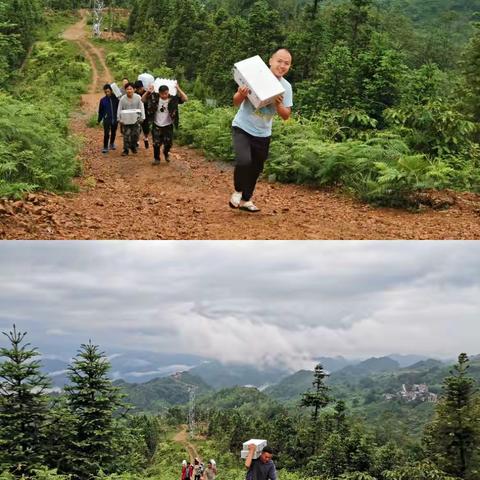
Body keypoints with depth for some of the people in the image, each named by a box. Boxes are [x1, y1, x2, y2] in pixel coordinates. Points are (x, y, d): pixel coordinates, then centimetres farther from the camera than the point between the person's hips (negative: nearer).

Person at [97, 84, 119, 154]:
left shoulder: (116, 98, -4)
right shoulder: (103, 100, -2)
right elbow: (100, 111, 6)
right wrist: (99, 120, 6)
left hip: (115, 119, 1)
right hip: (107, 119, -1)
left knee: (113, 133, 17)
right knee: (106, 134, -10)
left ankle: (112, 144, 39)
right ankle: (105, 147, -3)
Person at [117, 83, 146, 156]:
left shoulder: (138, 97, -9)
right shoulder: (122, 99, -8)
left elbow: (141, 108, -3)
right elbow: (119, 110, 0)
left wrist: (142, 117, -7)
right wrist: (119, 119, -3)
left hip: (135, 119, 1)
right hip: (126, 120, -1)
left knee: (135, 134, 5)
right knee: (126, 135, -2)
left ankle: (133, 146, 29)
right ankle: (126, 150, 7)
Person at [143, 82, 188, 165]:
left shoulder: (173, 99, -15)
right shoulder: (154, 98, -12)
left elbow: (185, 99, -22)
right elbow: (143, 100, -9)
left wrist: (178, 89, -30)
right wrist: (148, 92, -25)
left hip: (168, 126, 0)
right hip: (157, 126, 0)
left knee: (168, 143, 6)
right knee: (156, 144, 4)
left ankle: (166, 153, 39)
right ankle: (156, 158, 24)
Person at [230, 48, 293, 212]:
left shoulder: (286, 87, -4)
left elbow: (286, 116, -3)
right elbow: (236, 102, -10)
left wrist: (278, 104, -23)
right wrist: (241, 94, -34)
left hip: (263, 134, 5)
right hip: (242, 128, -5)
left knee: (256, 169, 14)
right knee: (244, 161, -25)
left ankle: (246, 199, 34)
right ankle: (238, 191, 1)